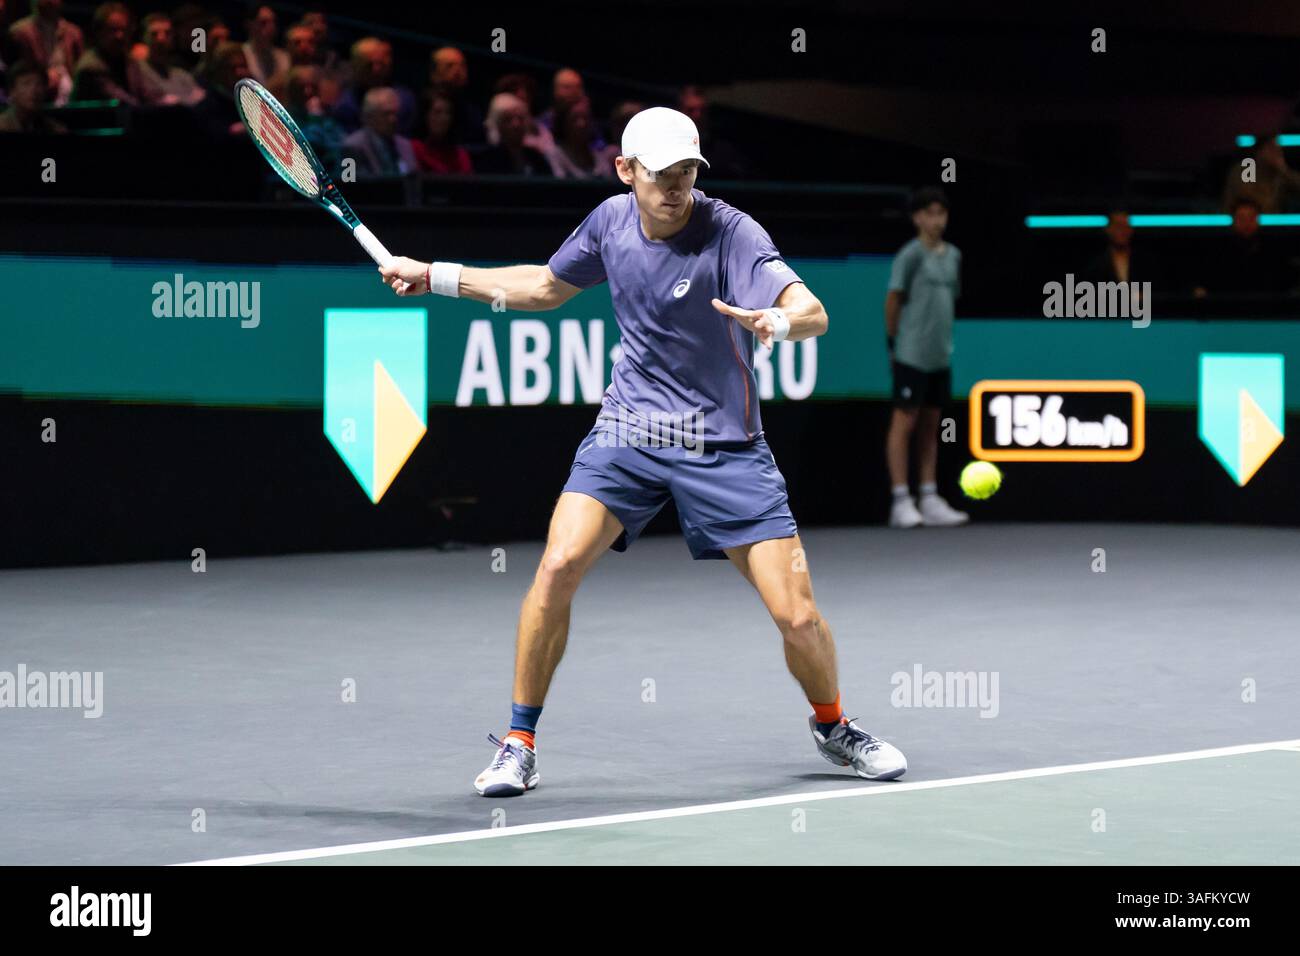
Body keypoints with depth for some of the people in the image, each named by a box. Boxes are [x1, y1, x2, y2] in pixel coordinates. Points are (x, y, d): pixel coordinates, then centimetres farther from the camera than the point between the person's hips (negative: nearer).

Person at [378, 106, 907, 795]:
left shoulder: (730, 233, -16)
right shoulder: (610, 221, -1)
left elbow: (813, 312, -28)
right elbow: (548, 287, 19)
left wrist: (780, 321, -52)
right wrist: (436, 276, 17)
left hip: (722, 445, -3)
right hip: (627, 429, 3)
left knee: (798, 617, -8)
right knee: (558, 567, -19)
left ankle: (831, 725, 24)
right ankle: (519, 744, -4)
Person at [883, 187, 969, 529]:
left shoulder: (953, 256, 12)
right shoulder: (911, 255, -9)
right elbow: (893, 301, -7)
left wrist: (943, 339, 14)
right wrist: (893, 342, -5)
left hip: (940, 356, 7)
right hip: (911, 355, -7)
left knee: (930, 425, 9)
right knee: (904, 422, -4)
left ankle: (930, 501, 12)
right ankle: (901, 503, -3)